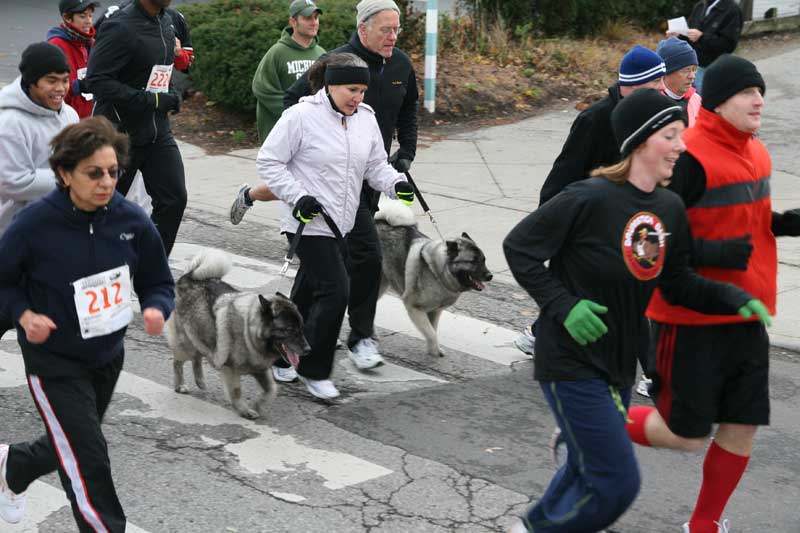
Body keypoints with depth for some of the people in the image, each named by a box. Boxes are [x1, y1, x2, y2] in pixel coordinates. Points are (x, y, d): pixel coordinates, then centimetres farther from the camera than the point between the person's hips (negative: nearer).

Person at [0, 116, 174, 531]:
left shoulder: (132, 221, -14)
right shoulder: (34, 225, -23)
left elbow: (158, 283, -2)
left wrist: (155, 310, -23)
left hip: (107, 357, 5)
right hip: (54, 362, -5)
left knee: (71, 447, 26)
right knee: (89, 464, -8)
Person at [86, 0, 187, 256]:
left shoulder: (167, 22, 7)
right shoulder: (120, 27, -19)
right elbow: (97, 80, -25)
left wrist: (171, 96, 4)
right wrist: (153, 100, -23)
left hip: (158, 132, 7)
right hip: (120, 132, -7)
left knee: (174, 199, -2)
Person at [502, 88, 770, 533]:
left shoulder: (671, 208, 1)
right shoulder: (592, 199, -20)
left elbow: (679, 282, 9)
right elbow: (518, 247, -14)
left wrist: (733, 298, -6)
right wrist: (564, 306, -21)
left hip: (620, 362, 8)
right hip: (572, 361, -8)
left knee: (589, 472, 20)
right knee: (617, 484, -7)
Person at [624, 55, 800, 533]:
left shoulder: (755, 152, 8)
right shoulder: (692, 158, -19)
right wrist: (715, 252, -29)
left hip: (745, 315, 8)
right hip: (693, 319, -8)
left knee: (743, 426, 9)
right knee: (686, 434, 3)